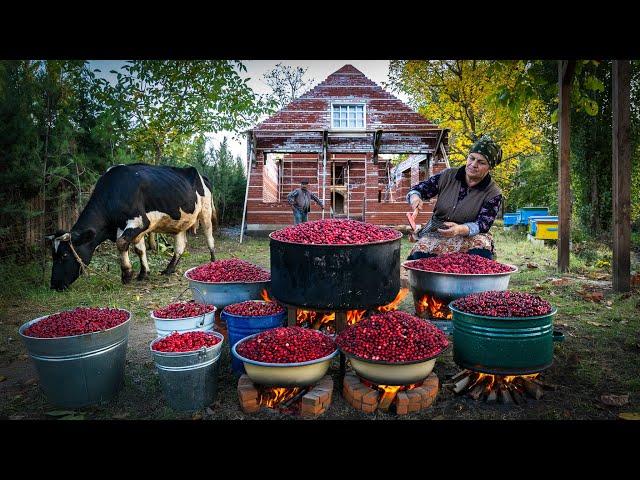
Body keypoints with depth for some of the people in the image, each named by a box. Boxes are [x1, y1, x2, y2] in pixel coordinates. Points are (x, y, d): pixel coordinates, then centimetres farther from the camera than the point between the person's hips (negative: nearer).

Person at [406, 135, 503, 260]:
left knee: (482, 245, -35)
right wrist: (415, 198, -21)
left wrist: (460, 229, -35)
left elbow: (482, 224, -13)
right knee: (420, 254, -31)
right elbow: (417, 189, 6)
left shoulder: (493, 194, -4)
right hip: (436, 234, 1)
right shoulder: (447, 176, 3)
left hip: (470, 237, 0)